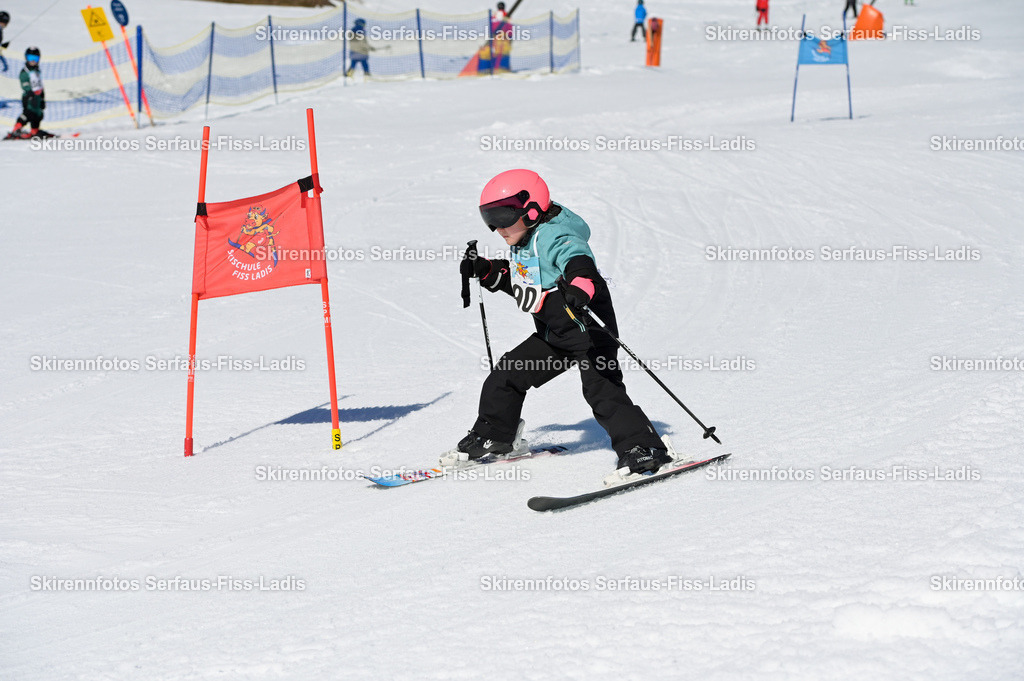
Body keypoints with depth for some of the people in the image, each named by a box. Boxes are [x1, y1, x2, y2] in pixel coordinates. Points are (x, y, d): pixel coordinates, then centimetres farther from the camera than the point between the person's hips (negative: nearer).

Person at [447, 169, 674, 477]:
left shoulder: (555, 237, -19)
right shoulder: (523, 245, 11)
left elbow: (579, 263, -38)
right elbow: (517, 282, 29)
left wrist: (579, 289, -59)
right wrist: (484, 270, 18)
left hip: (587, 327, -10)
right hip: (554, 335, 10)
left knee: (601, 388, -19)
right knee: (506, 375, 13)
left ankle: (642, 449, -16)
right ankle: (492, 437, 31)